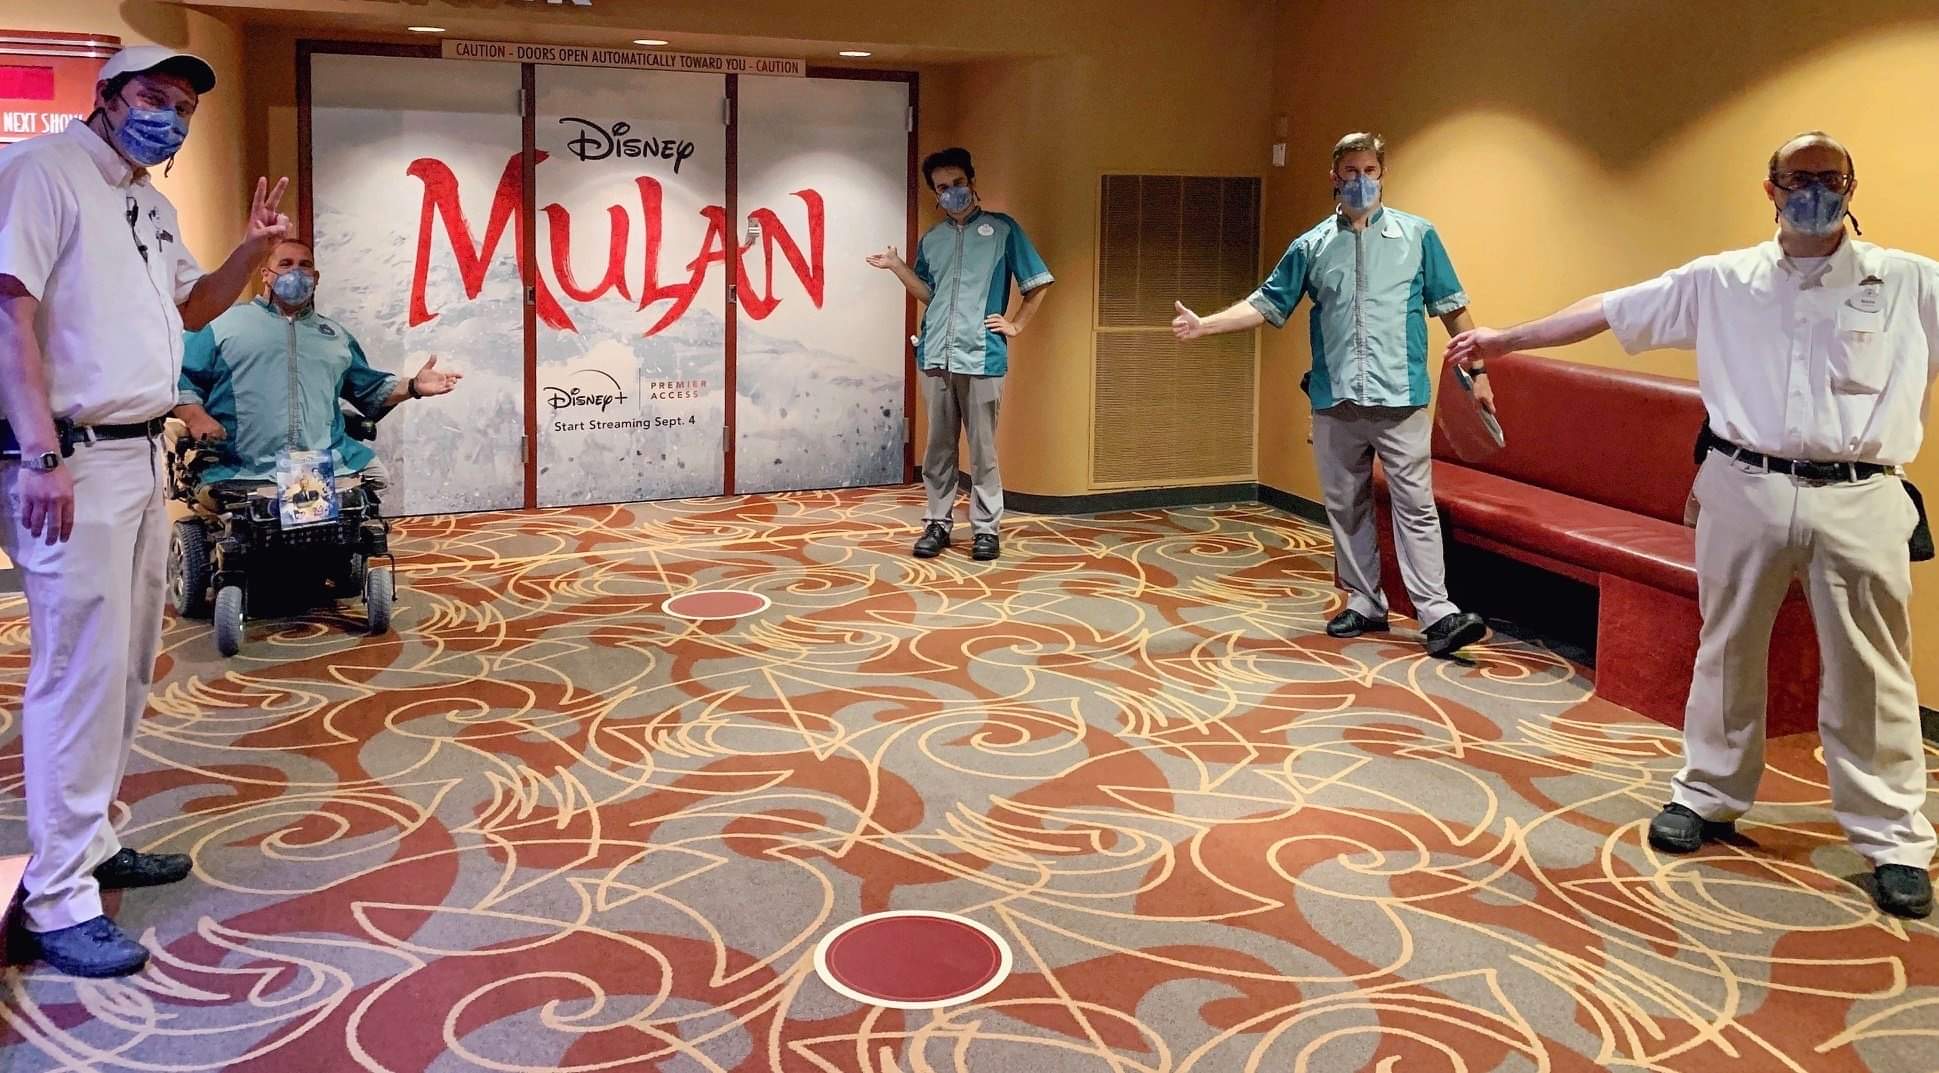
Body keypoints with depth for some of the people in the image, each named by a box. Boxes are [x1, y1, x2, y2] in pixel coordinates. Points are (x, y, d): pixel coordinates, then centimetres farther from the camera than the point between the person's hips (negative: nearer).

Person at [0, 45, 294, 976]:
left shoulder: (151, 205, 18)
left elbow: (192, 308, 29)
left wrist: (251, 251, 9)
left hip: (141, 455, 10)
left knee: (127, 665, 14)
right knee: (82, 671, -10)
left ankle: (90, 839, 26)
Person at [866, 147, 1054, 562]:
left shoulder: (1002, 229, 3)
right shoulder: (931, 239, 15)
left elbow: (1038, 284, 6)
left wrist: (1015, 325, 0)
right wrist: (897, 266, 9)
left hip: (981, 357, -4)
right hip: (935, 356, 4)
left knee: (982, 448, 0)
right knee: (938, 446, 8)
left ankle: (986, 528, 7)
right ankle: (938, 522, 16)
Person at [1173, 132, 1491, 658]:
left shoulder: (1417, 235, 6)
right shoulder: (1311, 246, 10)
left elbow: (1451, 308, 8)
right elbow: (1268, 304, 10)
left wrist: (1477, 370, 6)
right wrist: (1206, 324, -2)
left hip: (1401, 397, -3)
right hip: (1335, 399, 3)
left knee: (1415, 505, -6)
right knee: (1345, 506, 9)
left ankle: (1437, 613, -6)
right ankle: (1365, 604, 20)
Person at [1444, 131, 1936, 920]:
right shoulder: (1720, 281, 7)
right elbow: (1607, 312, 8)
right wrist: (1505, 338, 7)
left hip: (1860, 501, -1)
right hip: (1745, 490, 2)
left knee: (1871, 673, 3)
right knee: (1727, 652, 13)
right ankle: (1708, 796, 28)